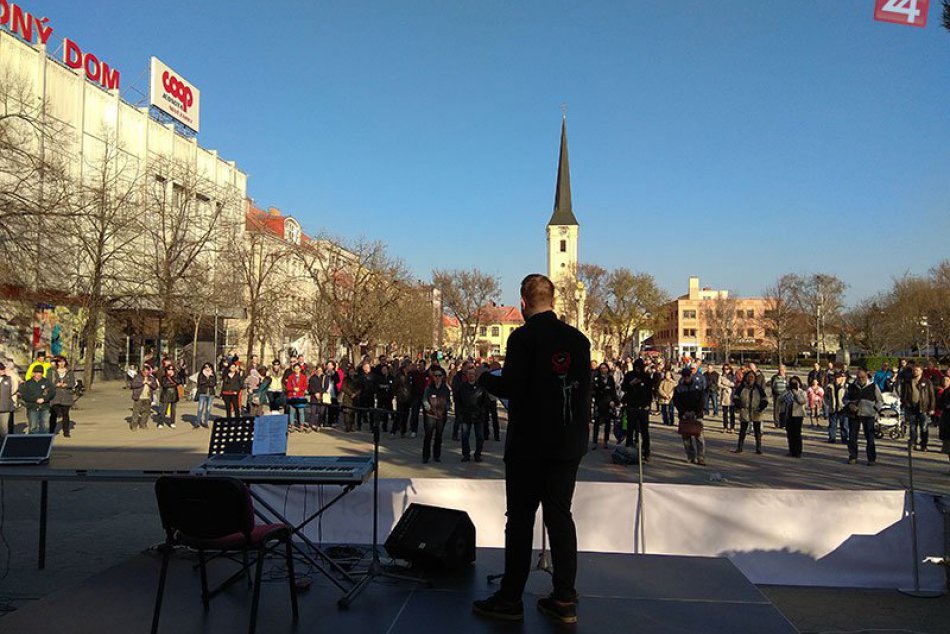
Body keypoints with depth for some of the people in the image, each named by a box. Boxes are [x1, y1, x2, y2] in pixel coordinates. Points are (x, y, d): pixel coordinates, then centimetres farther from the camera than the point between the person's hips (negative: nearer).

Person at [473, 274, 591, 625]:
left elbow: (510, 388, -18)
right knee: (560, 516, 12)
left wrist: (487, 379, 1)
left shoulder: (523, 337, -13)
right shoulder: (578, 339, 4)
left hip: (528, 444, -5)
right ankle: (565, 600, 16)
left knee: (520, 518, 4)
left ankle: (511, 599, 13)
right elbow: (584, 390, 9)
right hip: (569, 443, 5)